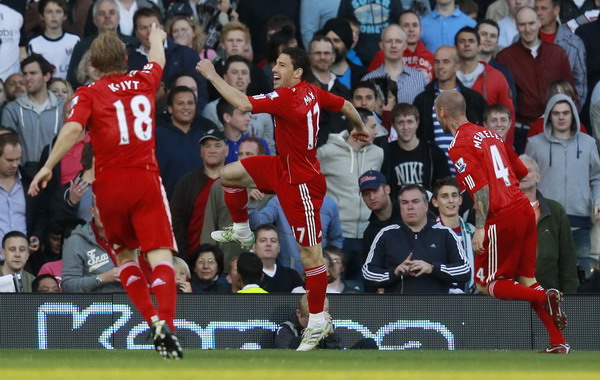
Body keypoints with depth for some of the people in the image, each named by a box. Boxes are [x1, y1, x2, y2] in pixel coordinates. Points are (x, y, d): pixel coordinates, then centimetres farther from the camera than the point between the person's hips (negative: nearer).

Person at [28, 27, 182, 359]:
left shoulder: (89, 94, 2)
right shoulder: (144, 82, 12)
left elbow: (73, 129, -16)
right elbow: (157, 60, 35)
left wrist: (48, 167, -15)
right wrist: (156, 40, 56)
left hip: (109, 183, 0)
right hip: (146, 179, 0)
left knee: (124, 254, 19)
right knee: (160, 255, -7)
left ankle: (152, 319, 2)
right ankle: (166, 324, -30)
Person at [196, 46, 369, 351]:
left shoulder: (287, 98, -26)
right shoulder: (312, 93, 0)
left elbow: (243, 104, -33)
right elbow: (345, 106, 14)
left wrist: (212, 76, -24)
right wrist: (360, 128, 35)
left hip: (301, 183, -10)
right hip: (284, 168, 10)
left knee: (310, 254, -1)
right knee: (229, 174, 9)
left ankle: (318, 322, 7)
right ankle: (241, 232, 31)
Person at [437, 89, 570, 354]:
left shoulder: (460, 146, -8)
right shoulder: (489, 134, 17)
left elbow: (481, 188, -17)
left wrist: (480, 227, -20)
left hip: (502, 220, -8)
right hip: (524, 209, 8)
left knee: (486, 285, 4)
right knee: (526, 279, 12)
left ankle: (545, 297, -16)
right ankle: (558, 342, 4)